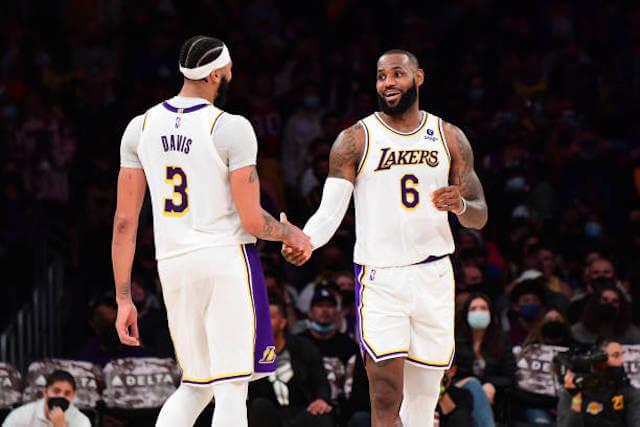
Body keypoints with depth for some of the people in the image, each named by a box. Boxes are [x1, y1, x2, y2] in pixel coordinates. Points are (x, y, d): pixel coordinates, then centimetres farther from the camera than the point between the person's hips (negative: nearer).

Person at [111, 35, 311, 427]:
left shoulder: (141, 127, 5)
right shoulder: (231, 129, -10)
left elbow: (125, 222, 5)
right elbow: (251, 220, -12)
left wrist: (124, 299, 9)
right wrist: (292, 234, 10)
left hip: (173, 264, 6)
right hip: (227, 261, -6)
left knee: (195, 387, 19)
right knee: (231, 391, -3)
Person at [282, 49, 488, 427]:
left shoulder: (450, 138, 7)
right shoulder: (355, 141, -1)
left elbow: (480, 216, 10)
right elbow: (330, 211, -7)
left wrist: (461, 206, -14)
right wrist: (303, 242, -28)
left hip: (434, 277, 3)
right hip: (380, 278, -3)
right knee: (387, 395, -14)